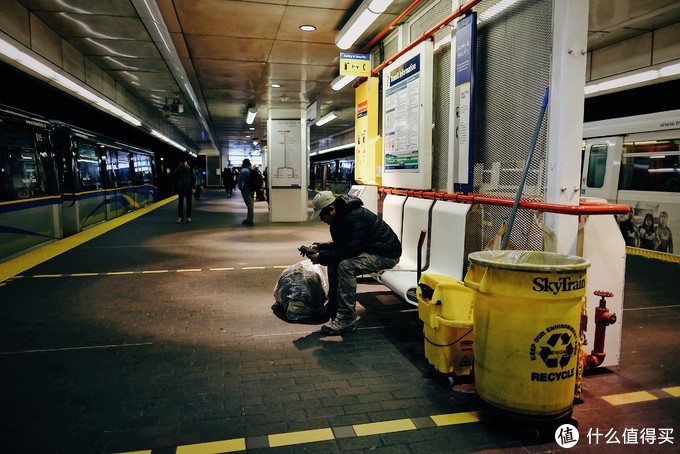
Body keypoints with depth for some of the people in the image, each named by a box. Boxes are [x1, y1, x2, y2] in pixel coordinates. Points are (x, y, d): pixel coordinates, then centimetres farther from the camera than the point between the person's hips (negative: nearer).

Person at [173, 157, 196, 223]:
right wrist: (174, 188, 3)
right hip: (180, 189, 0)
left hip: (188, 189, 0)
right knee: (180, 203, -1)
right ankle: (180, 217, 3)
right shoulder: (177, 170, 1)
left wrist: (193, 187, -8)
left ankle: (188, 217, 13)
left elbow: (193, 179, 0)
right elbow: (174, 180, 7)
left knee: (189, 203, 5)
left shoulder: (190, 169, -1)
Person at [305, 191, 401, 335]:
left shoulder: (354, 217, -26)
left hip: (387, 254, -11)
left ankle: (347, 320, -22)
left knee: (345, 266, -28)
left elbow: (349, 250, -30)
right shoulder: (340, 216, 6)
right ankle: (333, 308, 11)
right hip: (369, 249, 11)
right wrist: (319, 247, -1)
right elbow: (339, 245, 14)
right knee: (334, 261, 2)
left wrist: (321, 257, -24)